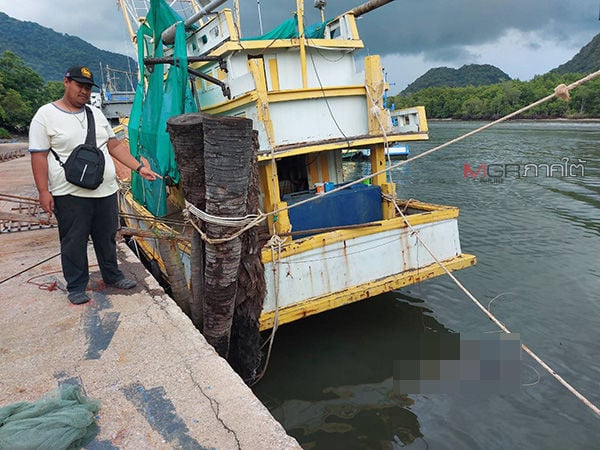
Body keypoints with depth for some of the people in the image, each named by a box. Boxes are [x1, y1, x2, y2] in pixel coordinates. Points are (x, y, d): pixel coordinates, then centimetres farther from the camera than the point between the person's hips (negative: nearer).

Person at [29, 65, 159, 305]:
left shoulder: (95, 113, 12)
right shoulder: (46, 115, -4)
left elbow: (115, 146, 13)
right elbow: (39, 156, -7)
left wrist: (139, 167, 4)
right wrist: (43, 191, -12)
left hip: (106, 192, 5)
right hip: (70, 195, -5)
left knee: (107, 238, 16)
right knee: (74, 242, 5)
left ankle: (112, 275, 33)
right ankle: (76, 286, 21)